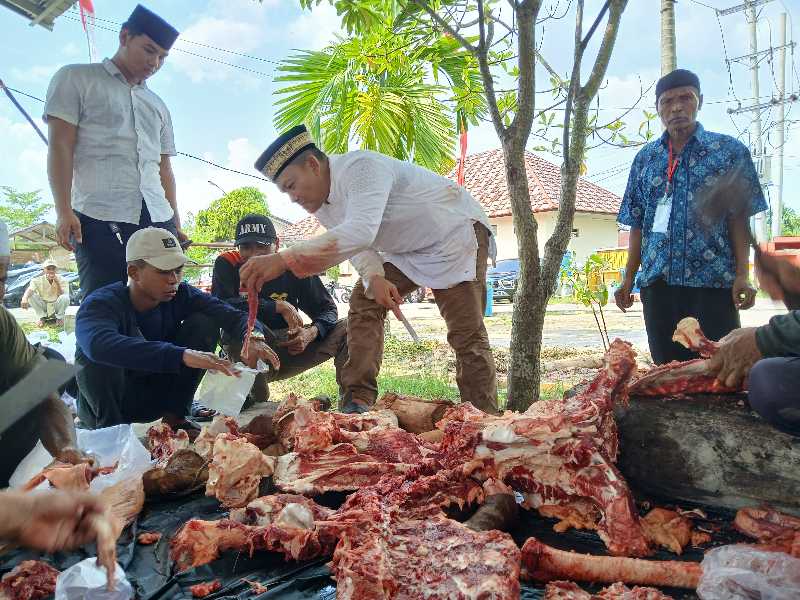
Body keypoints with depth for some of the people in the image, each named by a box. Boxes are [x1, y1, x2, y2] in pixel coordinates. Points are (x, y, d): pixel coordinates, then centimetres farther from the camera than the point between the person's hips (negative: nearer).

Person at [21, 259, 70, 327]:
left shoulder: (61, 280, -14)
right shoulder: (38, 280, -13)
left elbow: (62, 295, -26)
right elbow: (29, 290, -31)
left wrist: (57, 282, -37)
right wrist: (24, 299, -52)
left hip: (56, 306, -1)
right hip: (43, 307, 1)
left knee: (65, 297, -31)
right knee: (31, 296, -24)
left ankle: (59, 317, -4)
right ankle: (42, 317, -4)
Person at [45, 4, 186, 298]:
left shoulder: (158, 106, 27)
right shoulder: (75, 79, 11)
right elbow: (60, 146, 1)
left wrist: (176, 223, 14)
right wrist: (64, 212, -10)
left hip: (158, 220, 5)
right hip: (100, 218, -4)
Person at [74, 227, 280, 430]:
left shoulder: (180, 295, -11)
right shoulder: (101, 304, -25)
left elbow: (234, 316, -19)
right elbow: (100, 345, -49)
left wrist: (253, 337, -44)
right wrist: (182, 355, -58)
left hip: (156, 398, 4)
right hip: (104, 405, -4)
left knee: (204, 323, -14)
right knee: (101, 355, -34)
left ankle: (174, 416, -5)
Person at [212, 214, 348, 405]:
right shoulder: (227, 264, -8)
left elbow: (328, 309, -1)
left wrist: (312, 332, -24)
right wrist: (279, 307, -25)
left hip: (287, 351, 3)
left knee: (347, 329, -12)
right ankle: (257, 402, -19)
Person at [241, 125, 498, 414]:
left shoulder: (362, 167, -33)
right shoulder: (320, 201, -4)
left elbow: (360, 233, -49)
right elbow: (356, 247, -1)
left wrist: (284, 259, -54)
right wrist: (374, 278, -24)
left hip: (457, 231, -8)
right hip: (407, 249, 8)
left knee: (467, 334, -13)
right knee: (363, 303, -6)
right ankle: (357, 403, -3)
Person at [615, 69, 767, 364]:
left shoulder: (730, 150, 5)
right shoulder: (645, 158, 12)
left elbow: (738, 217, 1)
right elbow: (637, 225, 11)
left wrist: (742, 275, -9)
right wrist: (628, 279, 6)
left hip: (714, 282, -2)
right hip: (658, 282, 3)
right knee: (667, 368, 8)